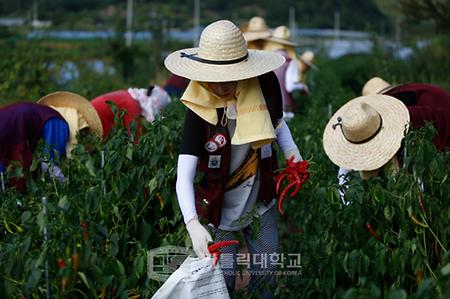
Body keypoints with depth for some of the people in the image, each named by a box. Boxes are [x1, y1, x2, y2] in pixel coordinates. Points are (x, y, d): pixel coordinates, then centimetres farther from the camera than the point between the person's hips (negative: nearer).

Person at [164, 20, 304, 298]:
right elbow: (184, 177, -32)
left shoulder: (263, 85, -17)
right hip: (220, 207, -3)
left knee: (267, 274, 15)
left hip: (261, 200, 3)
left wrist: (291, 150, -9)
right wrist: (193, 223, -46)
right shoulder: (199, 109, -26)